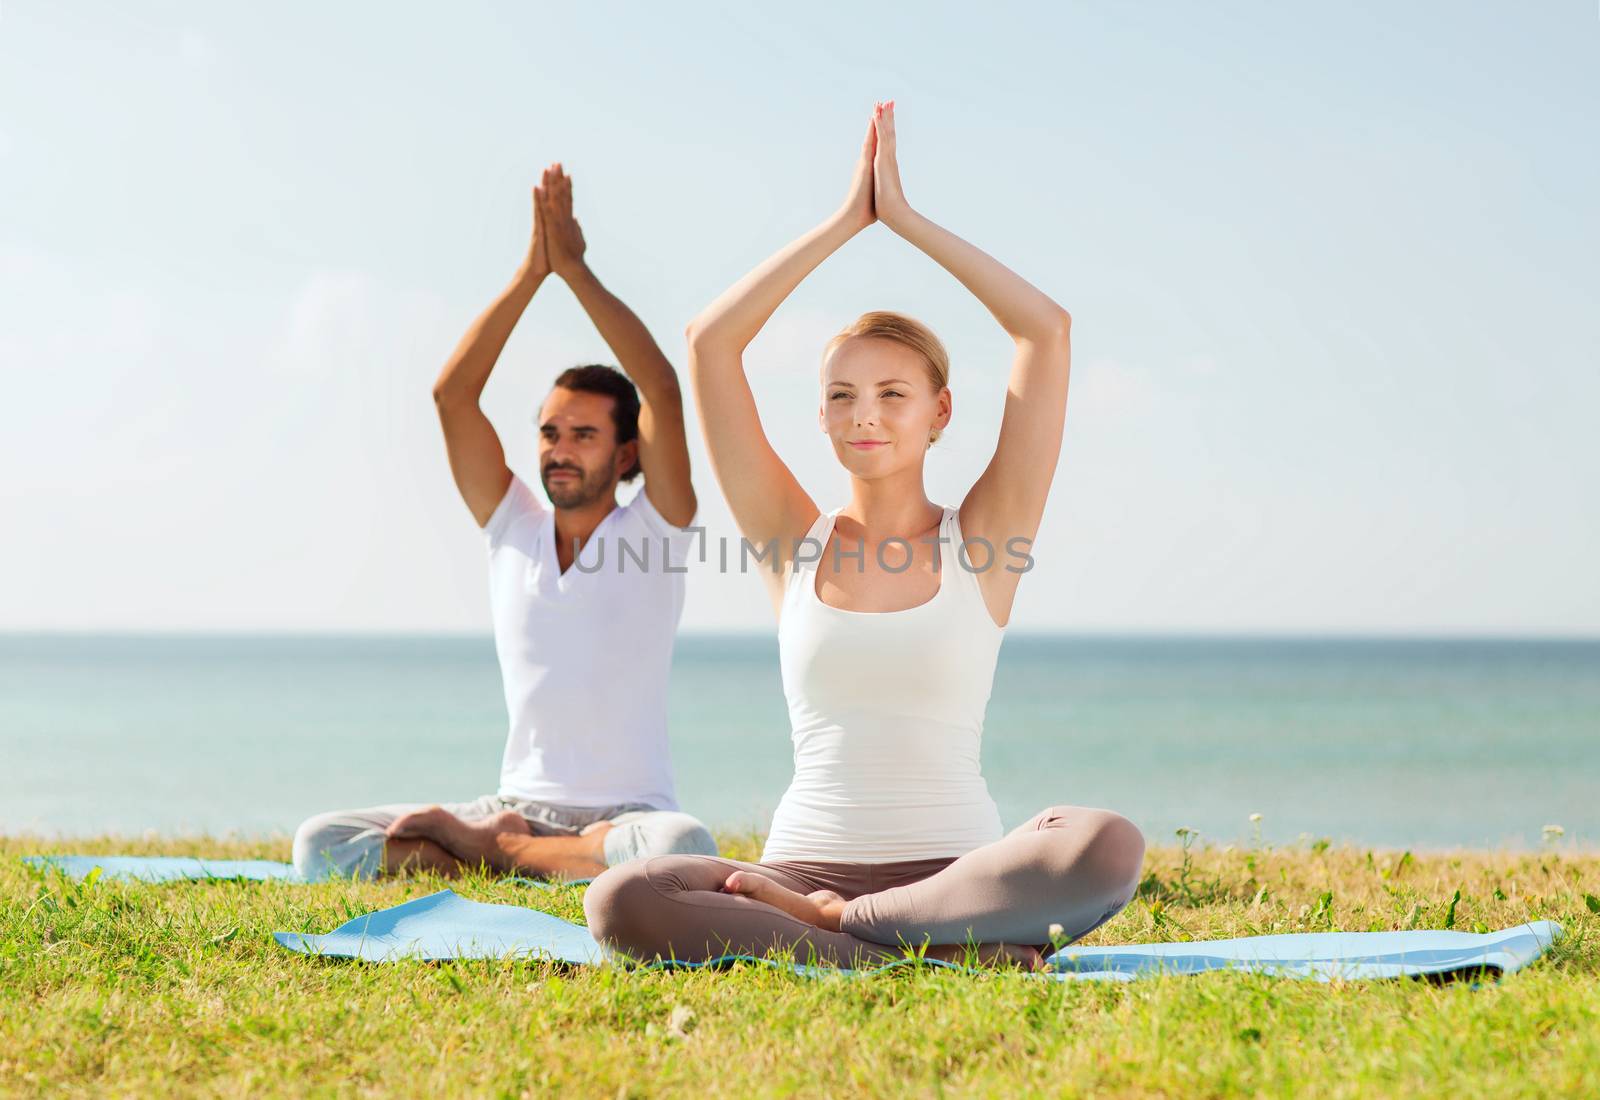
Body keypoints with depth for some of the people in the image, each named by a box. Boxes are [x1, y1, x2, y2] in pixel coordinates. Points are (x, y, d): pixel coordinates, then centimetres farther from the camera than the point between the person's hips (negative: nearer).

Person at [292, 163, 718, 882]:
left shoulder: (655, 528, 0)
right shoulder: (511, 526, 9)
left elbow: (663, 391, -14)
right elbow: (451, 394, -1)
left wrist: (575, 268, -12)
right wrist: (531, 273, -8)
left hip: (625, 814, -2)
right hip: (518, 804, 2)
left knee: (682, 847, -41)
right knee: (319, 844, -16)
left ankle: (488, 847, -19)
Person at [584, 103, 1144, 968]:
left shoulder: (980, 541, 6)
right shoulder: (794, 542, 10)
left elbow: (1047, 330, -1)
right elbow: (709, 343, 4)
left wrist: (907, 219, 4)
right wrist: (846, 220, 7)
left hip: (954, 866, -1)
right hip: (804, 861, 1)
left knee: (1107, 847, -34)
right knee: (621, 901, -29)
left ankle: (830, 926, -21)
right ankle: (937, 953, -28)